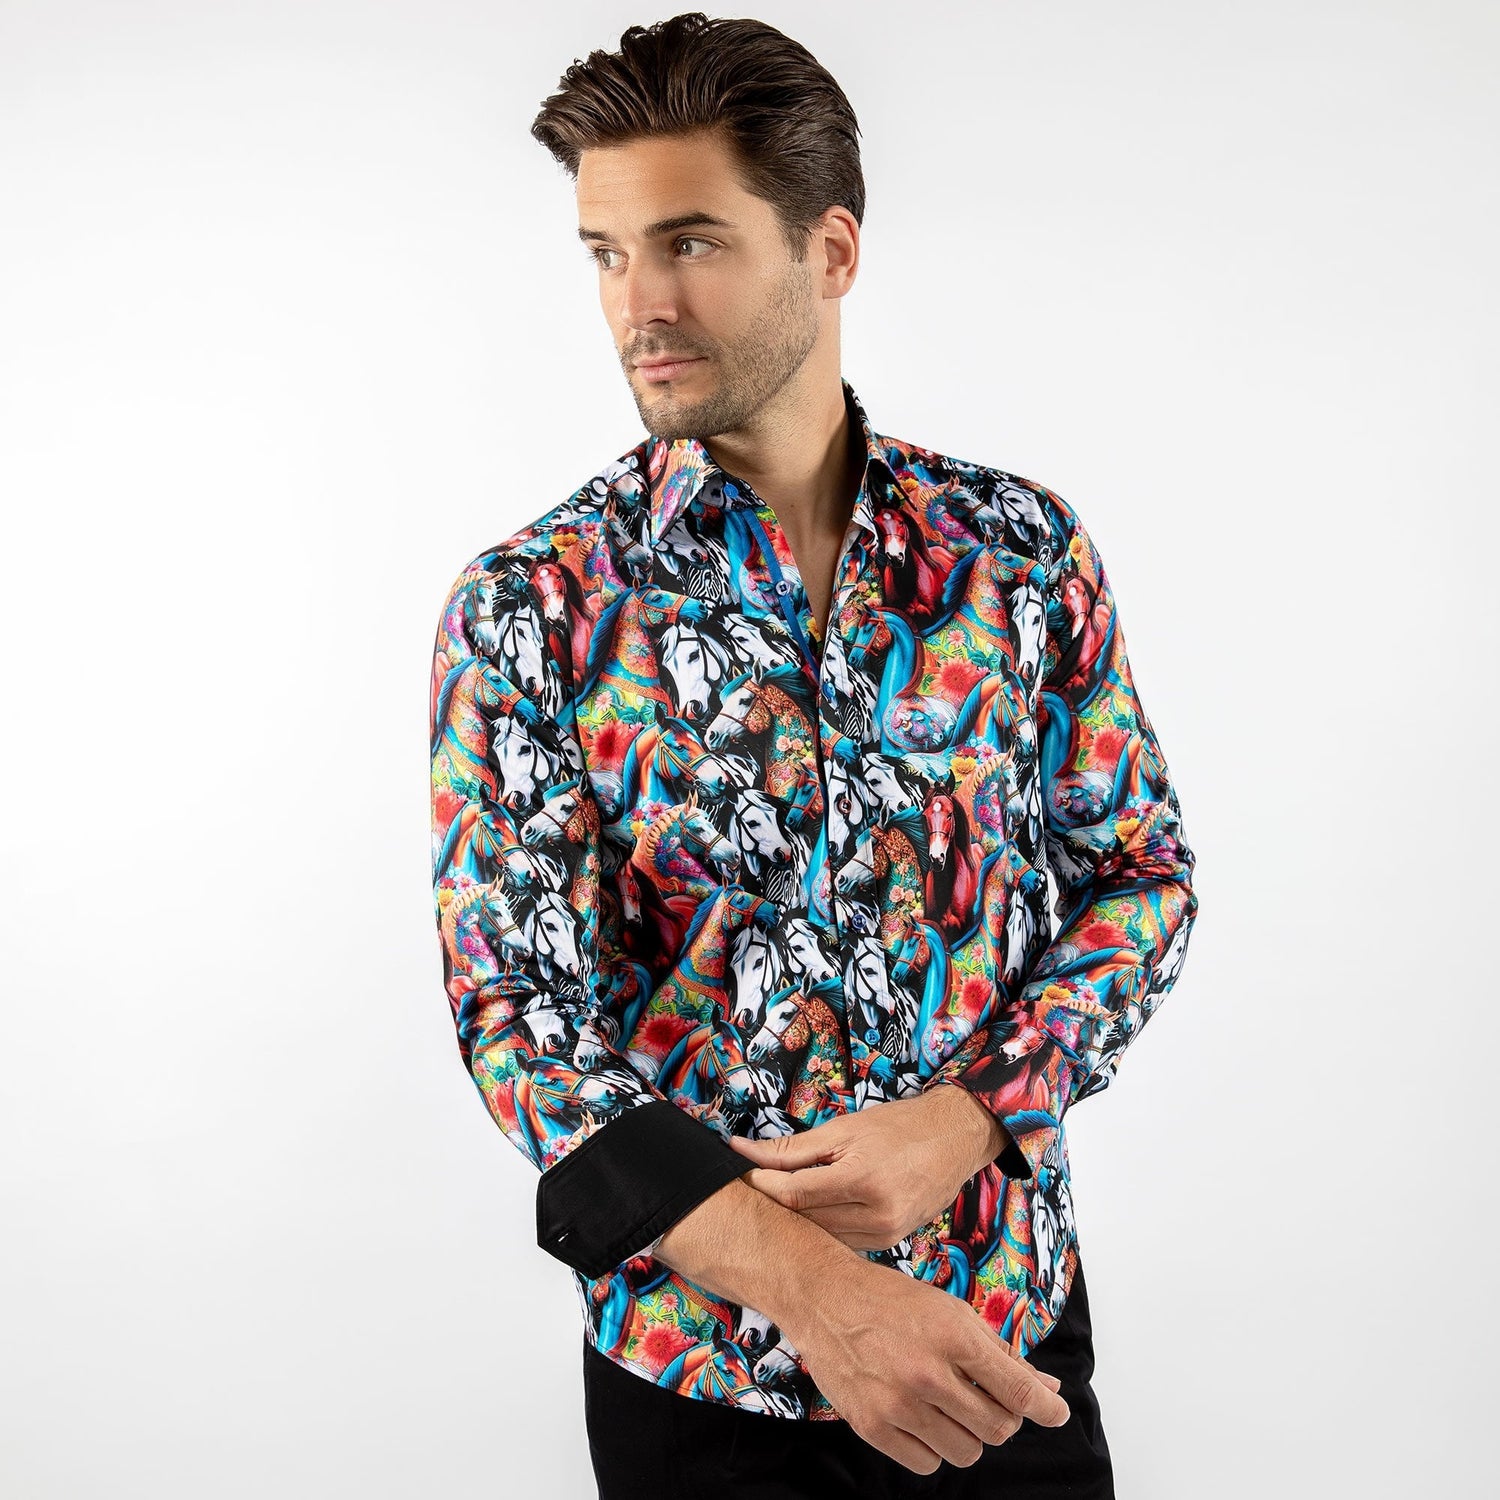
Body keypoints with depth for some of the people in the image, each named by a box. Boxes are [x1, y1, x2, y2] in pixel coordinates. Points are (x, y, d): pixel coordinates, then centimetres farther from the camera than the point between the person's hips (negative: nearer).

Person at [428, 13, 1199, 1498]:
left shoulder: (1021, 545, -3)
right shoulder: (526, 609, -10)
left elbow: (1139, 873, 2)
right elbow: (520, 1014, -14)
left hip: (1011, 1330, 2)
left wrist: (956, 1126, -15)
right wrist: (808, 1282, -26)